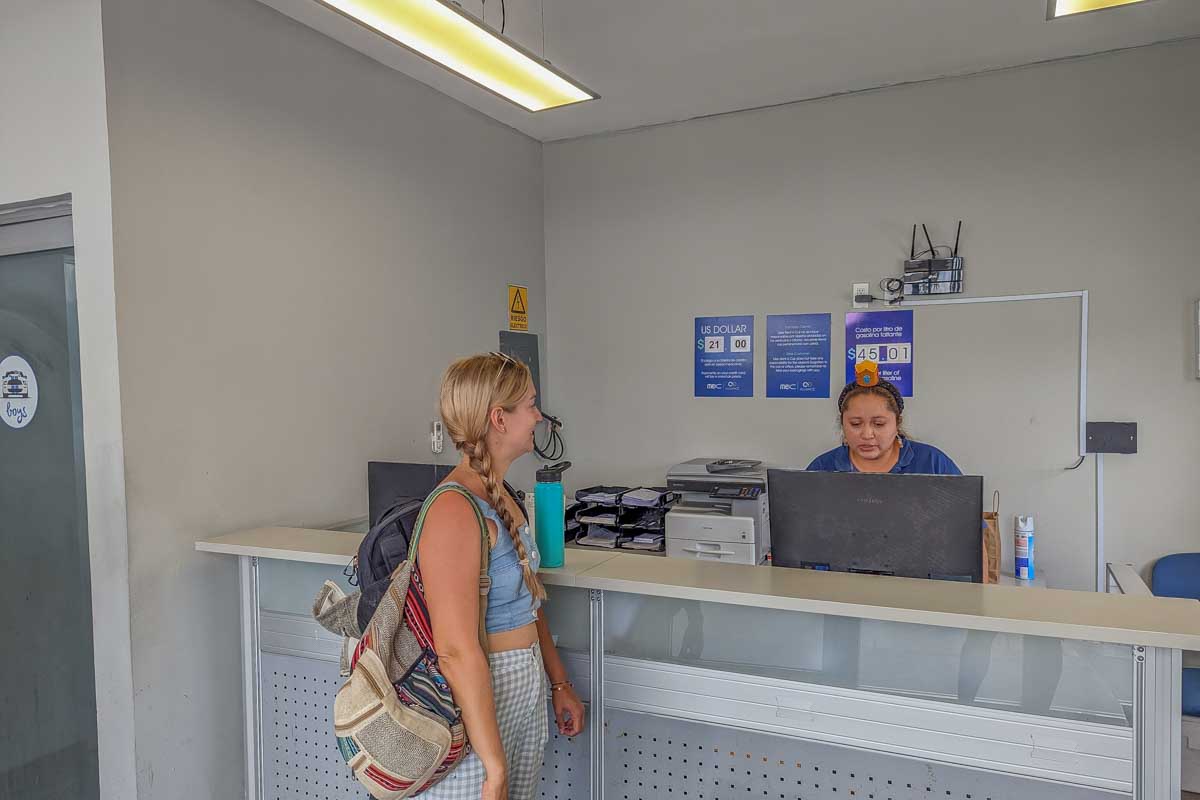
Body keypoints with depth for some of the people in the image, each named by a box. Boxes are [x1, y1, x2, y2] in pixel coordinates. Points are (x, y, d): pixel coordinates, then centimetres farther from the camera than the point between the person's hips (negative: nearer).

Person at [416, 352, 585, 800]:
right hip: (475, 706, -8)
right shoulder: (455, 512, -24)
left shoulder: (501, 498, 6)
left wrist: (559, 684, 17)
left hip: (526, 695, 8)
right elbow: (458, 652, -25)